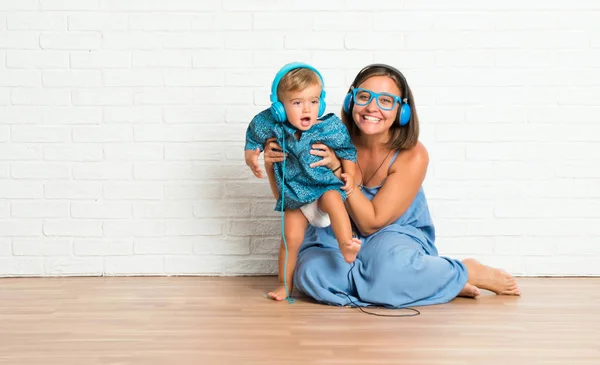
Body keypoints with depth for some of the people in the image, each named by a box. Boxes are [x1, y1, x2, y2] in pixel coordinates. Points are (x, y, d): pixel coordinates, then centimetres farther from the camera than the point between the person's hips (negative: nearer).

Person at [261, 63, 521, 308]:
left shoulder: (412, 156, -17)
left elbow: (371, 223, -17)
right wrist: (276, 166, -21)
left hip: (397, 239, -4)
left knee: (388, 263, -40)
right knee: (310, 272, -31)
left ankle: (465, 273, -7)